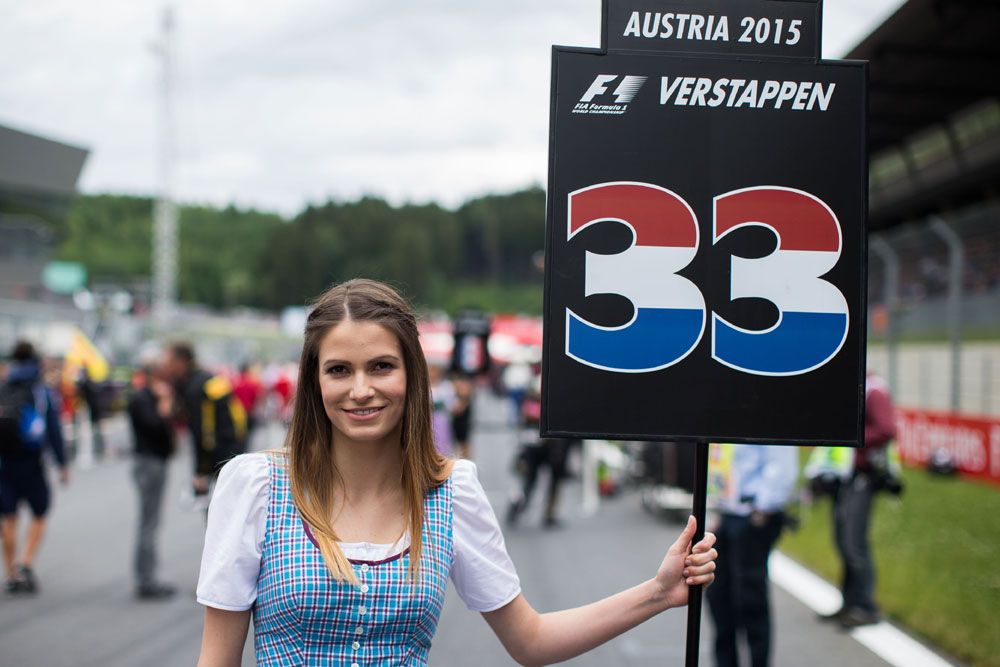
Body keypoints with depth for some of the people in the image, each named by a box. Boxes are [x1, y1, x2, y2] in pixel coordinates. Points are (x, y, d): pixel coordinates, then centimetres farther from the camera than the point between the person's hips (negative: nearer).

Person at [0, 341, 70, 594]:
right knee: (39, 515, 11)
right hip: (31, 463, -2)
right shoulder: (43, 394, -3)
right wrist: (62, 465, -2)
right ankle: (26, 562, -7)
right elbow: (55, 431, -6)